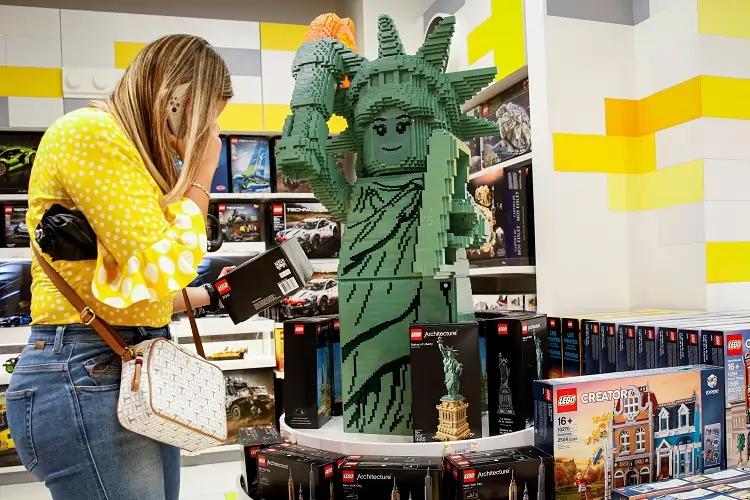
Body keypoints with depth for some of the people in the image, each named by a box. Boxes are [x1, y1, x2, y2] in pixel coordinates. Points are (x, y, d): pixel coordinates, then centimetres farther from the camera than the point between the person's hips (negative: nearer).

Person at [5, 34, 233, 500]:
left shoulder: (133, 149, 17)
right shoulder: (90, 132, -12)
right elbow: (162, 269, -20)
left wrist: (210, 296, 22)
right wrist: (201, 173, -9)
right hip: (85, 373, -9)